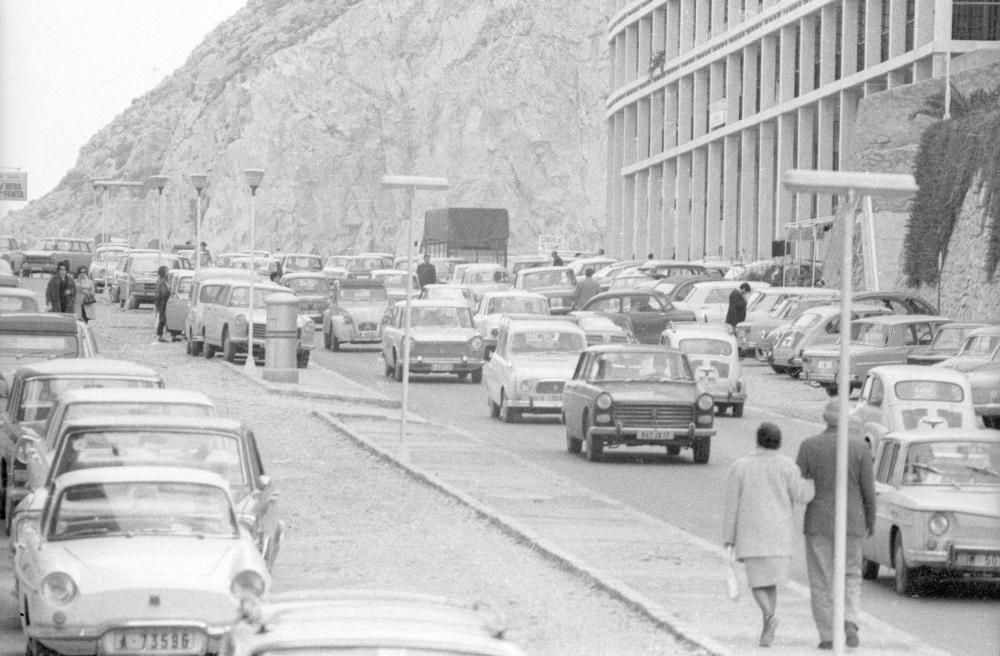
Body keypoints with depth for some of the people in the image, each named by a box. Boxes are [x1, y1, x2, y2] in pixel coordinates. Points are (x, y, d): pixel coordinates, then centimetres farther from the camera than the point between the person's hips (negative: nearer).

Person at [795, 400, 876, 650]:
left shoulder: (809, 446, -7)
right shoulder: (860, 448, -6)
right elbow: (868, 490, -3)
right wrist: (871, 521, 10)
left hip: (818, 524, -1)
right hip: (852, 524, 1)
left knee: (822, 581, 7)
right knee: (850, 576, 15)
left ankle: (827, 636, 4)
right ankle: (850, 621, -8)